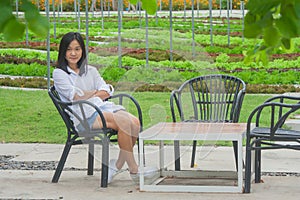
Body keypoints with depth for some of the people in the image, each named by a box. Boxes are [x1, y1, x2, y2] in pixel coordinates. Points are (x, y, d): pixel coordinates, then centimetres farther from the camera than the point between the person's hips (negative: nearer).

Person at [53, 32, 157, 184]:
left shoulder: (91, 70, 24)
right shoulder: (59, 73, 7)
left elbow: (106, 92, 9)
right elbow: (75, 97, -6)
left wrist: (89, 95, -5)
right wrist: (97, 93, 4)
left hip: (103, 108, 6)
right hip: (83, 116, -6)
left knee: (134, 122, -23)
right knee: (123, 122, -30)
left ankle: (118, 165, -11)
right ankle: (133, 169, -23)